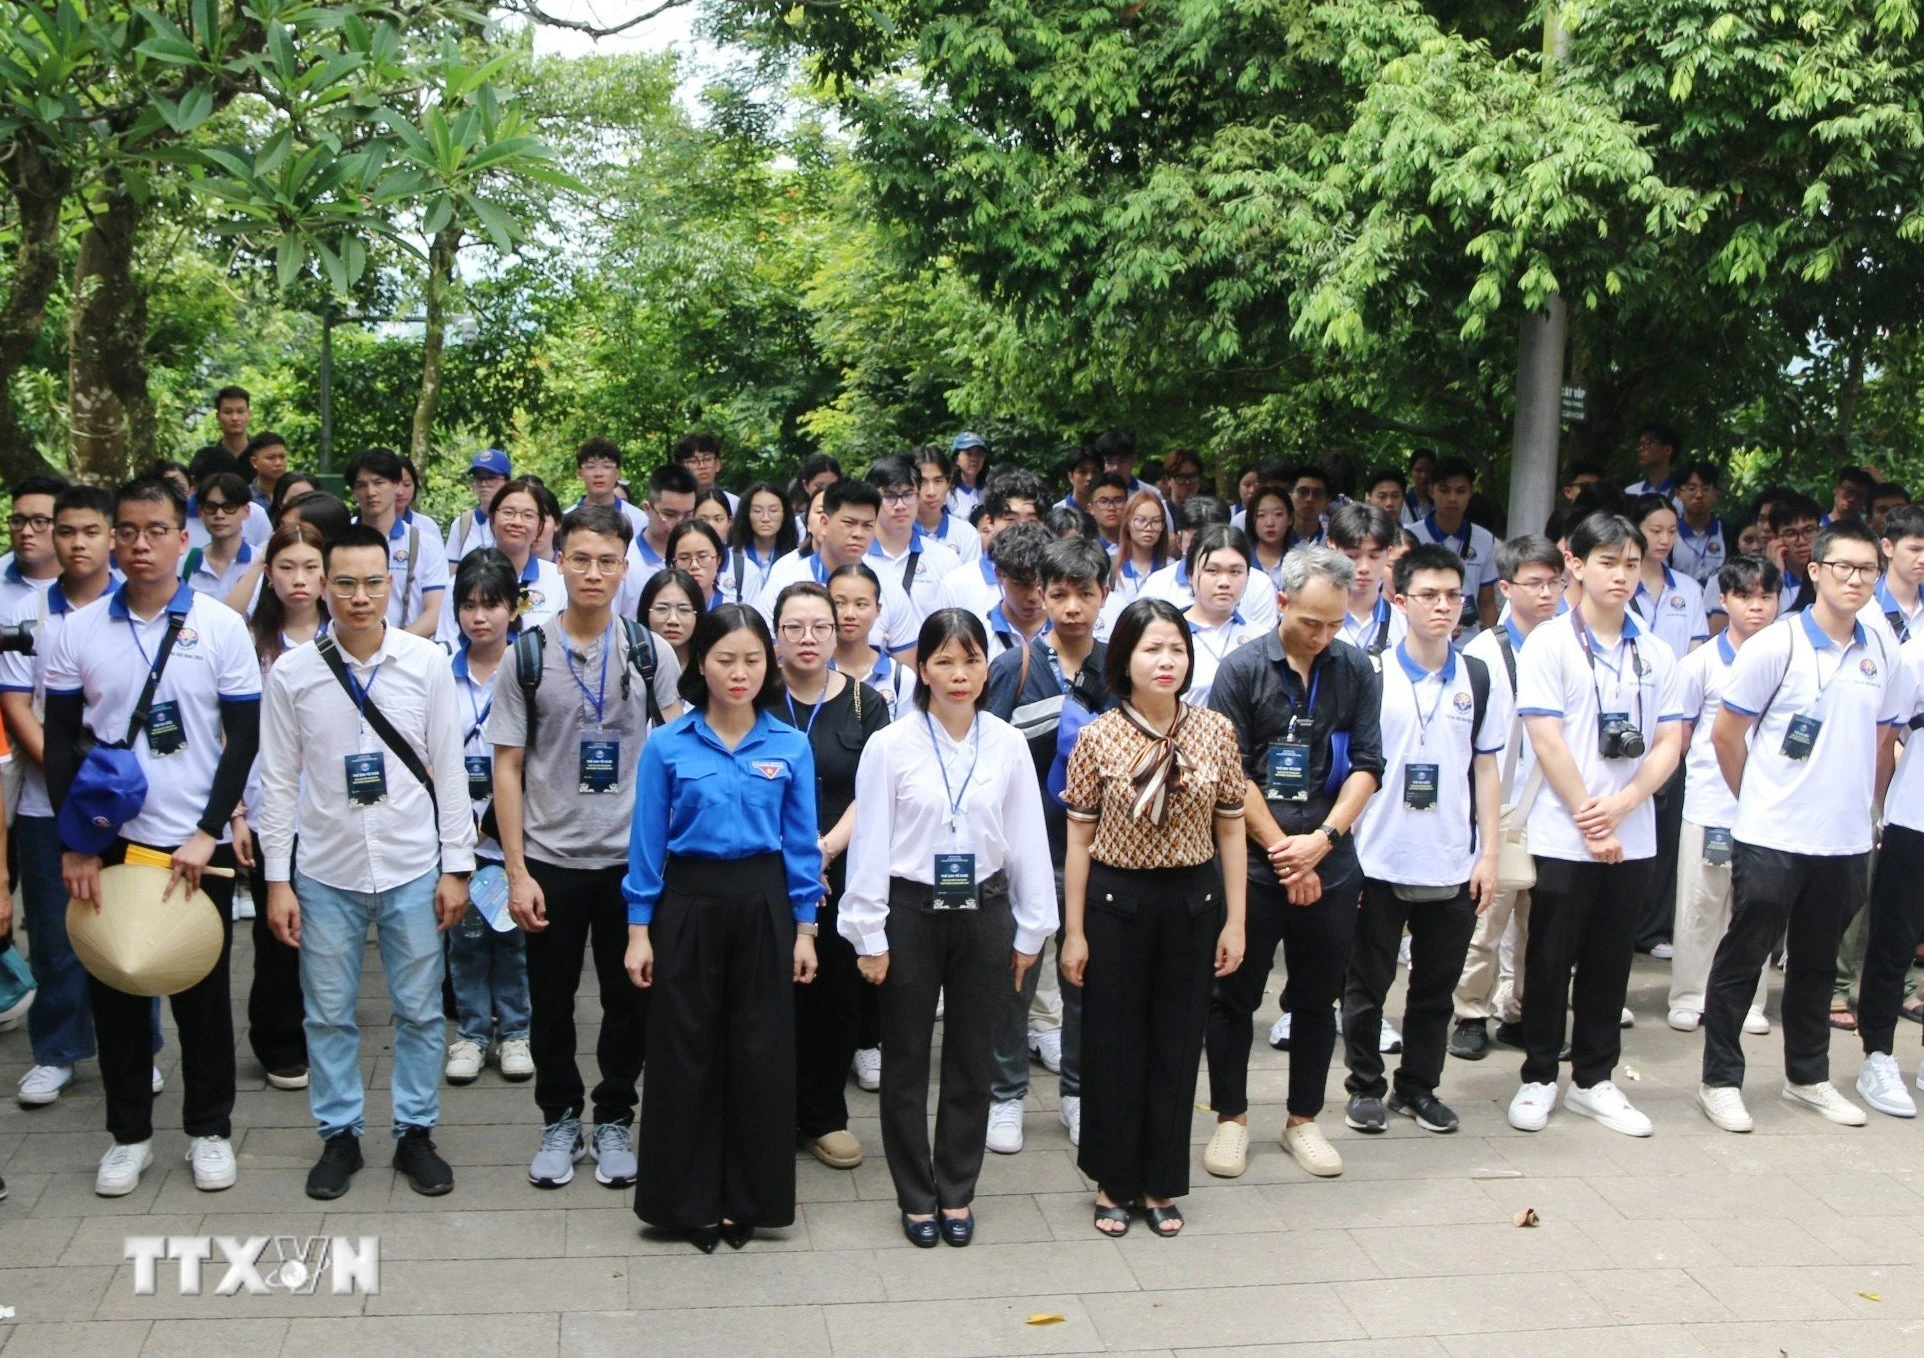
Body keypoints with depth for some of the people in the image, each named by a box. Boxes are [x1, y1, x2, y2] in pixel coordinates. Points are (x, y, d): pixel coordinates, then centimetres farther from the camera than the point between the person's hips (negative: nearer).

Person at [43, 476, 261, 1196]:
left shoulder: (222, 627, -4)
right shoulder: (79, 630, 1)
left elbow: (245, 738, -3)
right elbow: (60, 741, 4)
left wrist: (207, 834, -10)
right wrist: (74, 844, -4)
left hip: (197, 845, -2)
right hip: (106, 841, 2)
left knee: (203, 991, 7)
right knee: (115, 989, 9)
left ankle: (210, 1128, 22)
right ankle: (128, 1131, 24)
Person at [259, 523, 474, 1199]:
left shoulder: (427, 662, -5)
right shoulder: (292, 673, -4)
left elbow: (449, 769, -1)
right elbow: (278, 781, 0)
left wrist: (455, 866, -2)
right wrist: (276, 880, -1)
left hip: (412, 869, 0)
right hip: (326, 872, 0)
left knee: (420, 1012, 9)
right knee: (328, 1016, 11)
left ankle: (416, 1133, 25)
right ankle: (339, 1135, 27)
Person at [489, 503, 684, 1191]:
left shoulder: (652, 654, 0)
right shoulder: (526, 656, -2)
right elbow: (507, 767, -1)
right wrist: (516, 871, -6)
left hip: (634, 858, 0)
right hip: (551, 858, 0)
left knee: (629, 999, 9)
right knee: (551, 1000, 11)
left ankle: (614, 1120, 26)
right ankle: (559, 1120, 28)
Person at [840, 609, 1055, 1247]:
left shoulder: (1008, 744, -2)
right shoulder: (890, 746, -8)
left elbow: (1028, 839, 3)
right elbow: (870, 845, -5)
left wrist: (1030, 929, 4)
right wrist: (870, 937, -5)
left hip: (983, 910, 2)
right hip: (911, 909, -2)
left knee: (972, 1058, 11)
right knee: (906, 1060, 9)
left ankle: (957, 1192, 27)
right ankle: (915, 1196, 24)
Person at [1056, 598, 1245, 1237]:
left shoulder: (1216, 731, -2)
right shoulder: (1098, 736, -7)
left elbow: (1230, 830, 3)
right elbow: (1080, 839, -3)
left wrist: (1234, 920, 1)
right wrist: (1073, 932, -3)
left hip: (1193, 900, 2)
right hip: (1115, 900, -1)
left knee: (1177, 1046, 10)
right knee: (1113, 1046, 8)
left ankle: (1161, 1184, 25)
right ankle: (1113, 1182, 25)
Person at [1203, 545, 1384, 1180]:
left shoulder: (1356, 671, 4)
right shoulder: (1242, 669, -5)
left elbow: (1367, 765, 2)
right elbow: (1233, 775, -8)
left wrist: (1322, 838, -11)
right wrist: (1284, 853, -9)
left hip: (1330, 864, 3)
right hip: (1252, 862, -3)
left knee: (1318, 998, 12)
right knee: (1234, 995, 6)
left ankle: (1303, 1120, 26)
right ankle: (1231, 1117, 21)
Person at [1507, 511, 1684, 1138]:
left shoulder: (1655, 653, 8)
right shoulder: (1549, 644, -5)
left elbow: (1669, 744, 3)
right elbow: (1546, 740, -10)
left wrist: (1622, 804, -13)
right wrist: (1590, 821, -13)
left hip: (1632, 839, 4)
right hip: (1563, 837, -4)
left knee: (1609, 963, 11)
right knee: (1550, 962, 5)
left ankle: (1594, 1080, 22)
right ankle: (1538, 1077, 18)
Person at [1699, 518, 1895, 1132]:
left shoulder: (1881, 655, 5)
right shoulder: (1775, 645, -10)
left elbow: (1883, 739, 17)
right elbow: (1727, 733, -4)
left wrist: (1861, 805, 15)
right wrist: (1759, 800, 4)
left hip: (1846, 842, 5)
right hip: (1771, 838, -5)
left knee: (1817, 964, 17)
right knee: (1742, 959, 3)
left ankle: (1808, 1077, 29)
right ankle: (1720, 1079, 12)